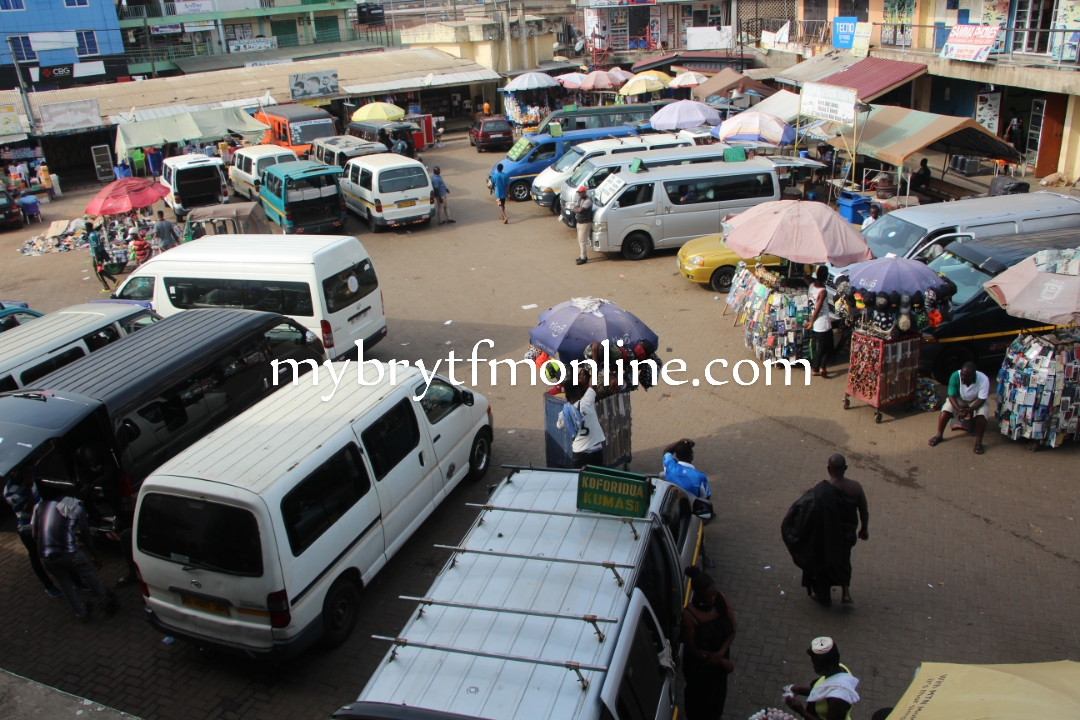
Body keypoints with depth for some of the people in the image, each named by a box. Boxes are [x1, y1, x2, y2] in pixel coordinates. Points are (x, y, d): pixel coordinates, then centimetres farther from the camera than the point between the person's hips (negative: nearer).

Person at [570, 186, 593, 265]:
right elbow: (573, 207, 5)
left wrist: (575, 208, -7)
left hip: (585, 223, -10)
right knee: (580, 240, 15)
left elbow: (580, 210, -28)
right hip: (579, 222, 10)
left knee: (582, 241, -8)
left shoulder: (588, 201, -20)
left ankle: (583, 258, -2)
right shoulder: (579, 199, 11)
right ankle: (582, 255, 25)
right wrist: (578, 209, -15)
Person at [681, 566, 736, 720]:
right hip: (699, 665, -5)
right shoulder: (689, 615, -33)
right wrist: (722, 661, -19)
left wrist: (721, 653, -25)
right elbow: (692, 649, -22)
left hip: (720, 657, 5)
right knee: (700, 695, 21)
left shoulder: (721, 600, -20)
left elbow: (732, 631, -10)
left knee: (719, 689, 30)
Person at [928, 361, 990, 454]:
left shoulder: (983, 380, -33)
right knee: (946, 410, -24)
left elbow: (981, 400, -29)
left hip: (976, 401, -1)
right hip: (959, 399, 1)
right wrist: (959, 409, -39)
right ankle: (939, 435, -5)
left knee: (981, 414, -29)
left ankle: (978, 442, -14)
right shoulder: (955, 376, -30)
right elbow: (952, 396, -22)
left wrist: (968, 410, -44)